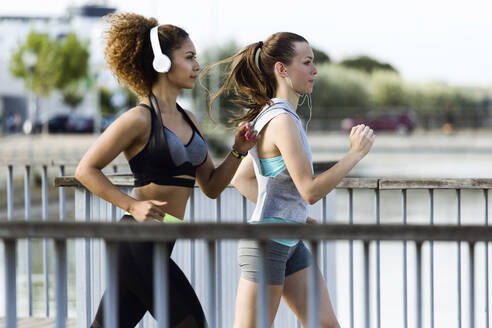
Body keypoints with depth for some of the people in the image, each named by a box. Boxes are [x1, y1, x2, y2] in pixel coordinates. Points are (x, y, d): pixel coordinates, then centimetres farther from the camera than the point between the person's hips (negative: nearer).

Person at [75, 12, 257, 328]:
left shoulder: (189, 120, 17)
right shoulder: (141, 119, -8)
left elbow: (211, 186, 20)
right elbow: (86, 169, -8)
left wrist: (239, 151, 5)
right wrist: (133, 206, -17)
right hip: (140, 240, -8)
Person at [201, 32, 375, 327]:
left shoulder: (270, 115, 12)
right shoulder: (282, 120, -18)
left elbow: (241, 179, 19)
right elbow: (310, 190, -22)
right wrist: (355, 153, -16)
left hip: (291, 243, 10)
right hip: (267, 243, -10)